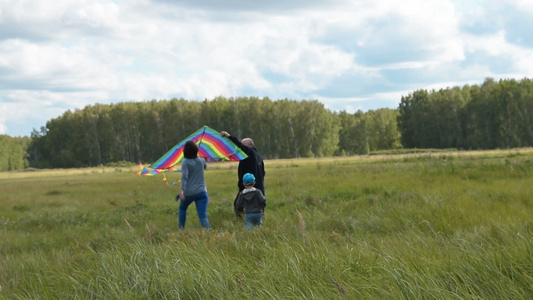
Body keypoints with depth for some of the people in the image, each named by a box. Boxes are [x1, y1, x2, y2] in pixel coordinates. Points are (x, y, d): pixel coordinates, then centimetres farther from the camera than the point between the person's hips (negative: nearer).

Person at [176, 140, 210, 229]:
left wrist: (181, 190, -28)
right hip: (201, 192, 2)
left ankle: (181, 229, 30)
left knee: (182, 209, 28)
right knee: (203, 215, -8)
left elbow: (184, 177, -20)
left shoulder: (186, 162, -7)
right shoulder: (201, 160, 8)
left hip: (188, 193, -2)